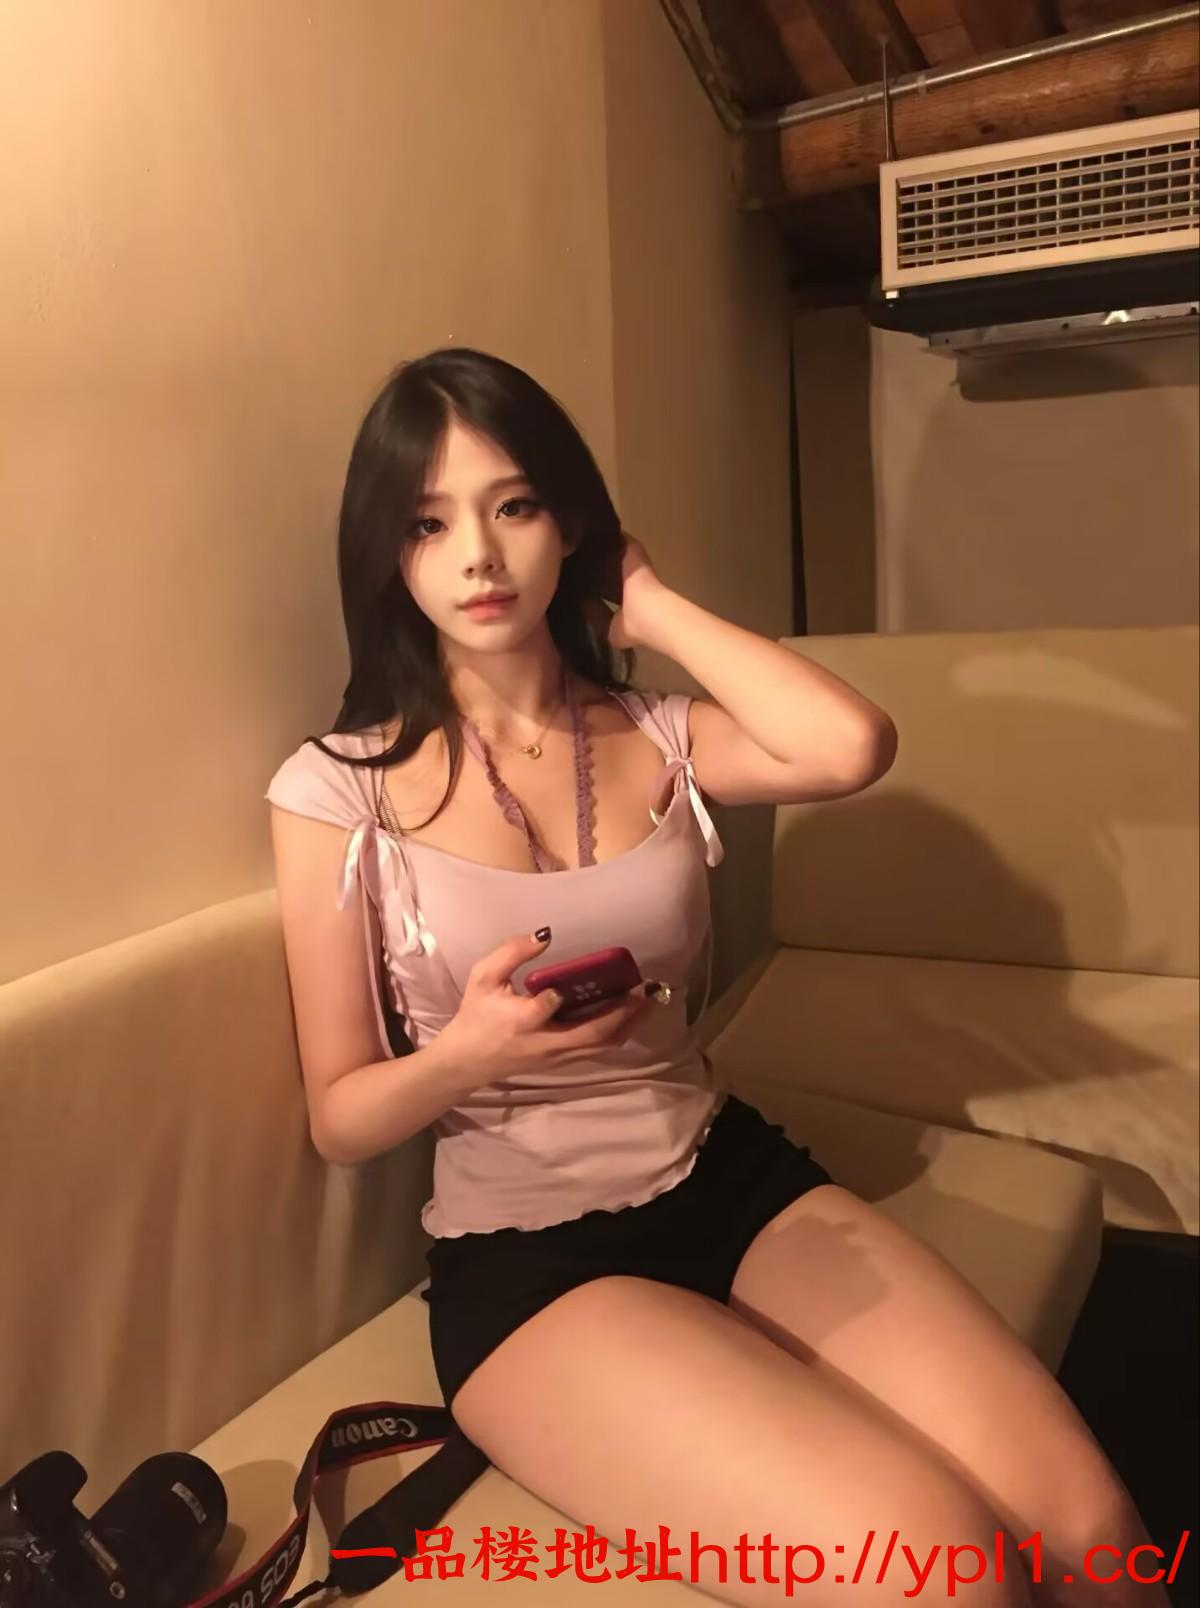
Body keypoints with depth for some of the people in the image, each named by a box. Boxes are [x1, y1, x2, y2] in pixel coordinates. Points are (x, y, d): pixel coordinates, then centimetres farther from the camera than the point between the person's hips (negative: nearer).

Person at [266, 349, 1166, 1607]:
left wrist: (650, 607, -5)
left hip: (735, 1182, 4)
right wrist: (469, 1050, -24)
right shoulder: (337, 791, -4)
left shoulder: (657, 738, 4)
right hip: (523, 1261, -3)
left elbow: (852, 749, -18)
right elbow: (339, 1119, -2)